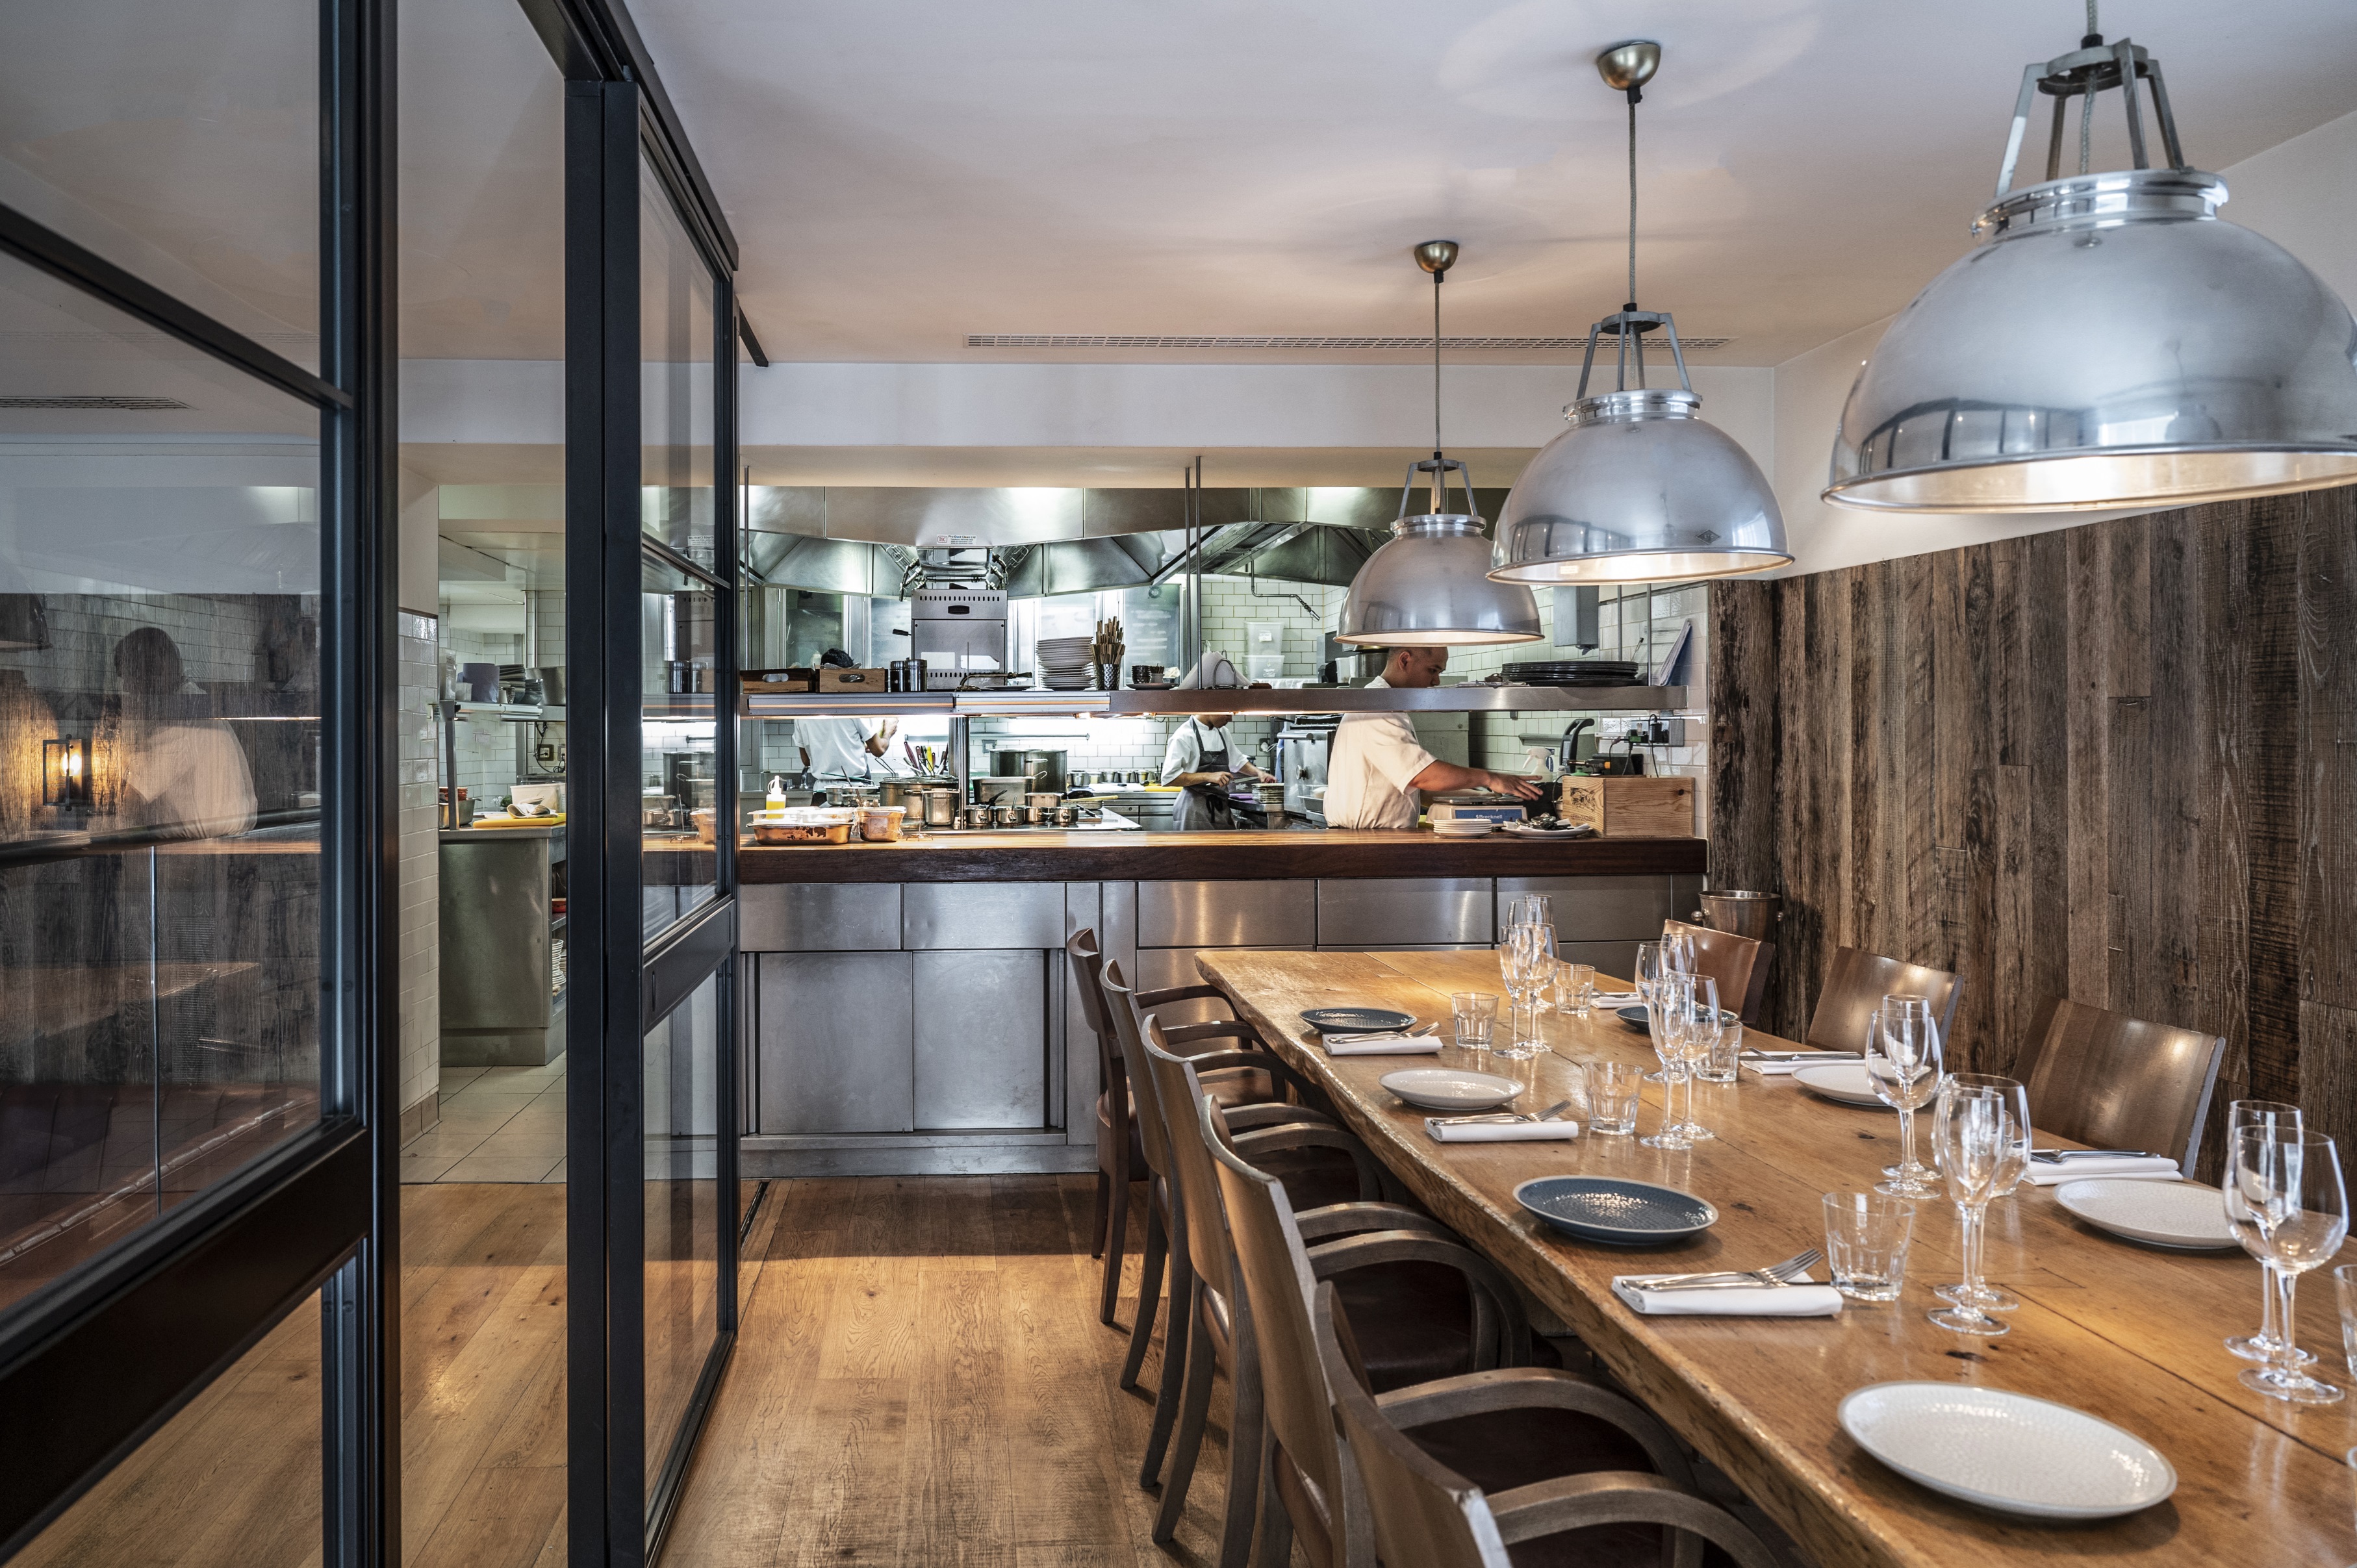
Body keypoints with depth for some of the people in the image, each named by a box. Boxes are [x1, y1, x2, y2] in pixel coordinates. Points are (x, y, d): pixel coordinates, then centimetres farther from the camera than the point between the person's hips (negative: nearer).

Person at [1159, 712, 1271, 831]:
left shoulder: (1222, 733, 11)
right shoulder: (1184, 735, -13)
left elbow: (1237, 762, 27)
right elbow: (1169, 777, -19)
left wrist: (1258, 773, 9)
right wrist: (1208, 776, -24)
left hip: (1221, 807, 8)